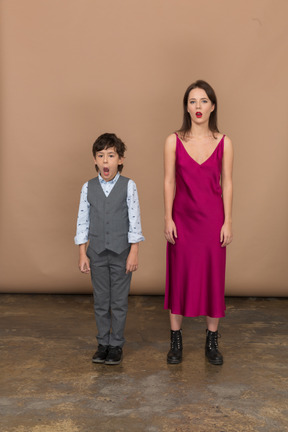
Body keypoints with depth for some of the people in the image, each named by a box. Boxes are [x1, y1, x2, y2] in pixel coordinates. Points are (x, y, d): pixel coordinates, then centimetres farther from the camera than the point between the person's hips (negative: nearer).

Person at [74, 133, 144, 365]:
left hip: (121, 252, -2)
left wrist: (134, 252, -9)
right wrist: (82, 253, 1)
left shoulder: (128, 185, -5)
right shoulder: (88, 187, 1)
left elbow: (134, 220, -6)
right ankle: (103, 343, 26)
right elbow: (83, 220, 3)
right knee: (100, 302, 12)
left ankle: (117, 344, 21)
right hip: (97, 252, 2)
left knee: (119, 302, 7)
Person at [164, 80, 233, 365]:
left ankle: (212, 341, 21)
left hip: (212, 217, 1)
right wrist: (168, 219, -6)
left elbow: (226, 183, 1)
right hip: (183, 217, 0)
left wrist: (228, 222, -3)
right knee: (179, 276, 6)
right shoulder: (174, 141, -1)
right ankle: (176, 341, 19)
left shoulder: (224, 143, 0)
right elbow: (169, 181, -1)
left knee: (213, 276, 6)